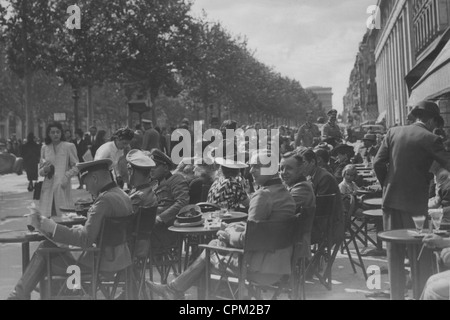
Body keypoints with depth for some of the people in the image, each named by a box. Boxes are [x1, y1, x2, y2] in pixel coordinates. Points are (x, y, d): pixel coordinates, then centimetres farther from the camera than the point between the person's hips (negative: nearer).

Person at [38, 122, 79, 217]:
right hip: (48, 188, 3)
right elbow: (40, 171, 19)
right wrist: (45, 170, -3)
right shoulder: (44, 148, 14)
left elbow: (76, 166, 4)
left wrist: (67, 176, -11)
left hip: (63, 187, -3)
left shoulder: (69, 146, 3)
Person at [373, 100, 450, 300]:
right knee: (422, 252, 9)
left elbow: (378, 163, 0)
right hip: (415, 202, -4)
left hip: (391, 200, 4)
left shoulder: (393, 132, 4)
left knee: (394, 251, 12)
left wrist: (387, 185, 11)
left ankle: (397, 295, 19)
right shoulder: (430, 139, -8)